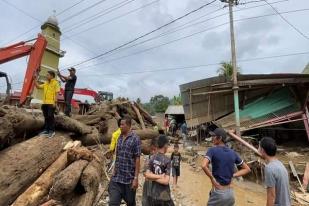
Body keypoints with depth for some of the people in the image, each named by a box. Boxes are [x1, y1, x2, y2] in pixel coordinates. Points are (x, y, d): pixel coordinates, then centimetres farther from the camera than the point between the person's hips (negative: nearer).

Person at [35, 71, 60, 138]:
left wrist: (55, 102, -17)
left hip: (51, 103, -7)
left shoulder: (55, 83, -5)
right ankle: (46, 130, 21)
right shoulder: (46, 83, 17)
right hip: (45, 103, 7)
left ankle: (52, 131, 6)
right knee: (46, 117, 12)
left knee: (51, 116, -3)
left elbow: (57, 93, -11)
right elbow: (38, 86, 26)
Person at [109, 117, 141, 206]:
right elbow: (117, 157, 13)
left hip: (129, 178, -4)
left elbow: (137, 159, -13)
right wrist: (114, 171, 13)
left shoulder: (135, 139, -13)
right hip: (116, 178, 4)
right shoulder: (120, 137, 5)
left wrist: (136, 178, -14)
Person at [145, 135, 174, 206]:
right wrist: (160, 177, -5)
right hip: (164, 197, -5)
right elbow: (166, 181, -18)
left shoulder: (152, 158, -2)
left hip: (153, 196, 5)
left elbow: (147, 175, -6)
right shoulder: (167, 160, -16)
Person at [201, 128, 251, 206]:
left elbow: (204, 166, -31)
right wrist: (232, 175, 3)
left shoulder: (212, 150, -15)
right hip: (230, 193, 6)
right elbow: (247, 169, 11)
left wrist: (212, 178, -15)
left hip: (218, 193, -5)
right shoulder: (233, 152, 2)